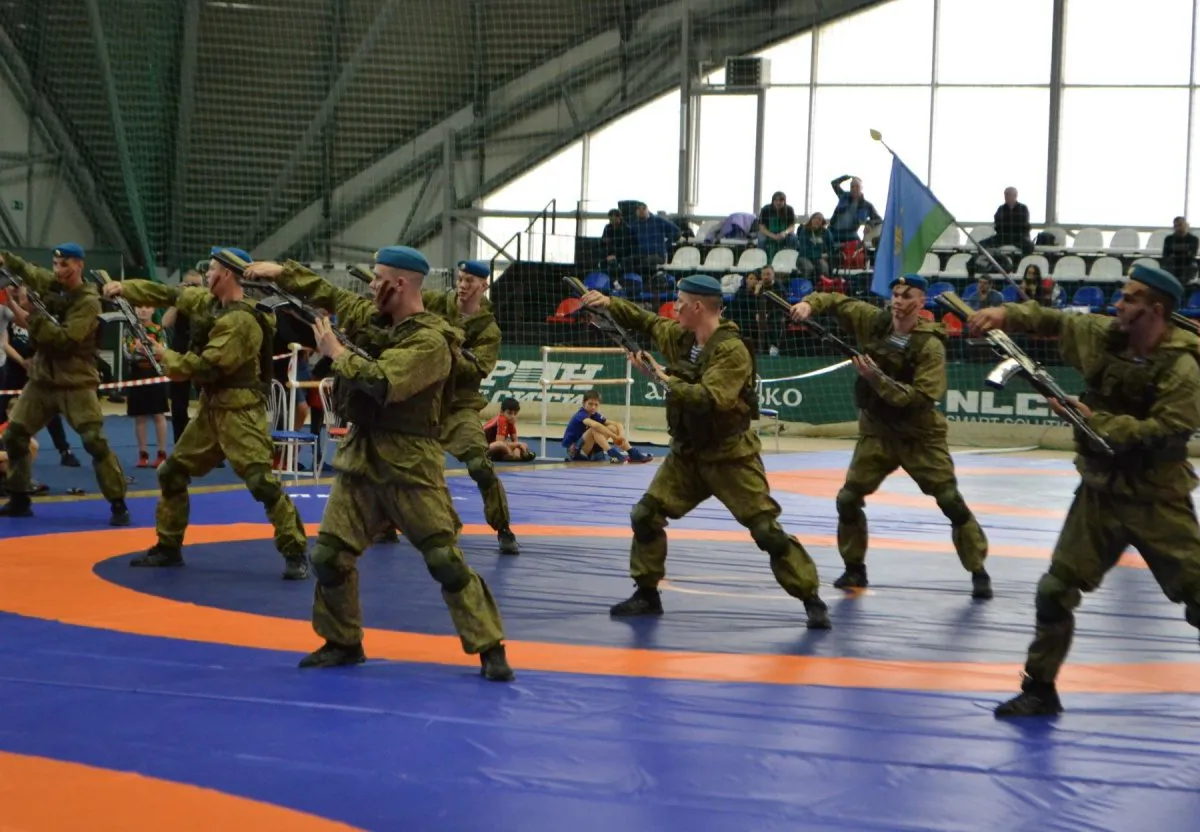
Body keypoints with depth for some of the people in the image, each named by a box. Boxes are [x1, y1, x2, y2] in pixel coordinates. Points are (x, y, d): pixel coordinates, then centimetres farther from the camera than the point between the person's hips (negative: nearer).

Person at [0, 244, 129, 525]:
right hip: (42, 378, 7)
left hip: (75, 383, -7)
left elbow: (66, 339, -25)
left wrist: (30, 320, -25)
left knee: (95, 441, -13)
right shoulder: (50, 284, 5)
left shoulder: (88, 302, -15)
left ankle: (118, 505, -7)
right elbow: (23, 269, 17)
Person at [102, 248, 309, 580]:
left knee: (261, 481, -18)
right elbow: (166, 294, 15)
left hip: (239, 411, -10)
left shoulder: (241, 320, -22)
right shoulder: (207, 302, 7)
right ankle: (169, 547, 25)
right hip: (212, 406, 10)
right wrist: (123, 288, 5)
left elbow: (206, 367, -23)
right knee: (172, 472, 14)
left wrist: (166, 358, -9)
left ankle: (295, 553, -12)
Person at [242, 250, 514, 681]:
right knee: (329, 555, 7)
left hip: (410, 464, -8)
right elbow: (329, 294, 20)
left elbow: (380, 383, -28)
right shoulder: (372, 318, 8)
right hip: (360, 456, 8)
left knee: (445, 560, -9)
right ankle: (342, 642, 24)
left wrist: (336, 353, -15)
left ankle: (490, 649, -1)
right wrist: (280, 271, 11)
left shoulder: (431, 341, -18)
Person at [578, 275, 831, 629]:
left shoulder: (731, 350, -22)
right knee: (645, 515, 4)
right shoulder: (679, 336, 2)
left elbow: (711, 400, -32)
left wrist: (667, 380, -28)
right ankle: (647, 593, 18)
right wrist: (609, 303, 6)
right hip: (687, 453, 8)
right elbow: (644, 320, 19)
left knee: (767, 529, -12)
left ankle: (812, 602, -4)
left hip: (730, 456, -7)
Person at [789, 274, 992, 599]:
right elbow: (837, 301, 5)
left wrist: (877, 378, -34)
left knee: (951, 501, -7)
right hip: (877, 431, 4)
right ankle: (855, 569, 20)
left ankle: (979, 572, 5)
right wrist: (810, 304, -16)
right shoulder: (874, 321, -7)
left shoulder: (930, 346, -20)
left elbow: (920, 398, -27)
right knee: (848, 498, 2)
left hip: (920, 434, -4)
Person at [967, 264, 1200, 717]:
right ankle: (1039, 690, 20)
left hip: (1157, 500, -5)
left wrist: (1095, 421, -24)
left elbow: (1163, 433, -26)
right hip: (1101, 491, 6)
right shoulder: (1103, 335, -1)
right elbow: (1051, 319, 11)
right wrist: (1005, 313, -6)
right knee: (1055, 590, 6)